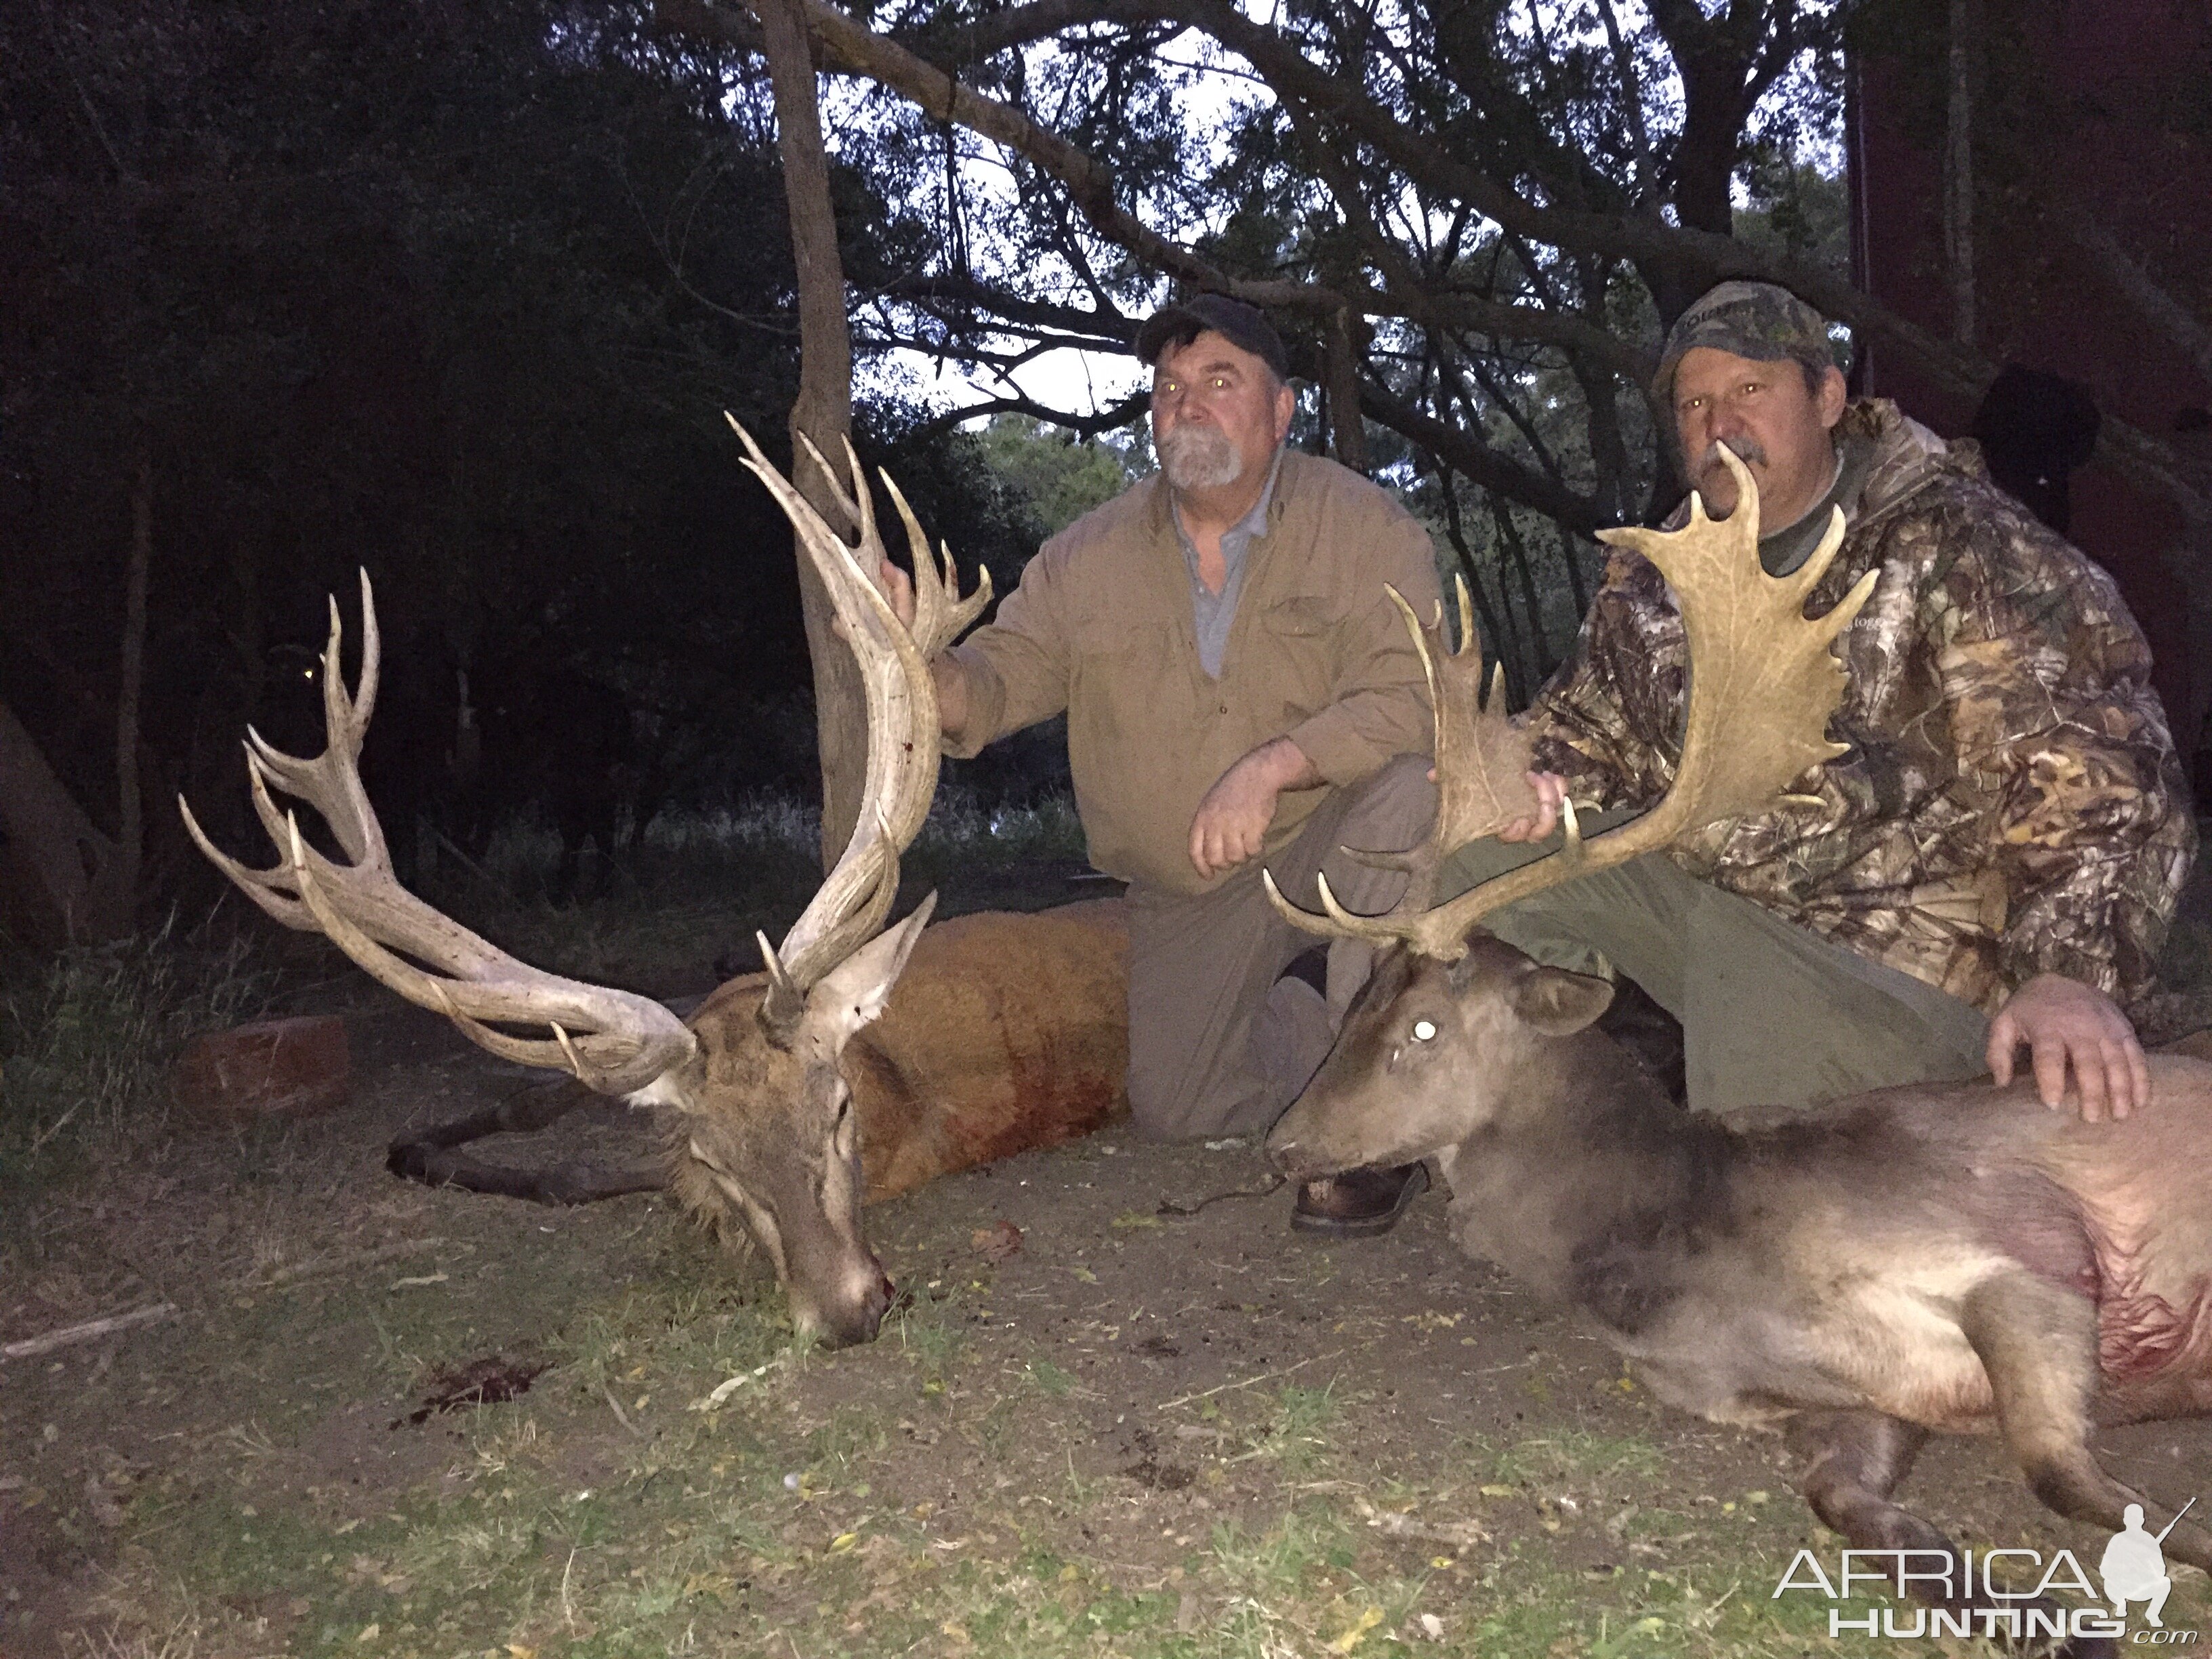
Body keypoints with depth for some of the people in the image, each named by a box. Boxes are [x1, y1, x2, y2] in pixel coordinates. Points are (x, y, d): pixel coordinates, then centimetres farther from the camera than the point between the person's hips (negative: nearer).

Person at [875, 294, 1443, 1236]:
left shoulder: (1360, 527, -12)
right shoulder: (1088, 558, -2)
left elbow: (1409, 698, -23)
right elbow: (996, 682, -5)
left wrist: (1271, 766, -37)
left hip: (1334, 835, -3)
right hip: (1188, 895, 3)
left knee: (1407, 790, -36)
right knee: (1174, 1111, -2)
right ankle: (1321, 1027, 30)